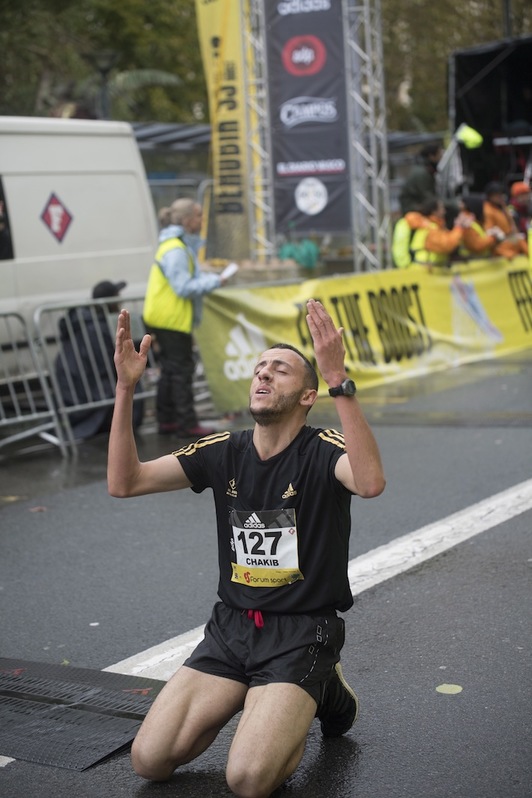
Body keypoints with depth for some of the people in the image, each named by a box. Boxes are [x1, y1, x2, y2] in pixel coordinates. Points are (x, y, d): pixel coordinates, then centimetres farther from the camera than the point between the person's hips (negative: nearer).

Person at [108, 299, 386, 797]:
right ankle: (249, 700, 18)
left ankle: (322, 693, 8)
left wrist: (339, 381, -42)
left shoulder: (323, 451, -11)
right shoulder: (223, 452, 4)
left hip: (302, 633, -5)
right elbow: (124, 482, -2)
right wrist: (125, 388, -12)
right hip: (231, 627, 5)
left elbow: (370, 483, -36)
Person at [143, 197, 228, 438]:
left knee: (171, 370, 14)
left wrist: (208, 278, 10)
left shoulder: (183, 246, 16)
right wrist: (214, 281, -16)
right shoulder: (175, 250, -19)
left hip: (164, 320, 11)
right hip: (172, 320, -11)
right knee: (181, 370, -7)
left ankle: (166, 420, 21)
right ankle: (187, 424, -4)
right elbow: (183, 287, -23)